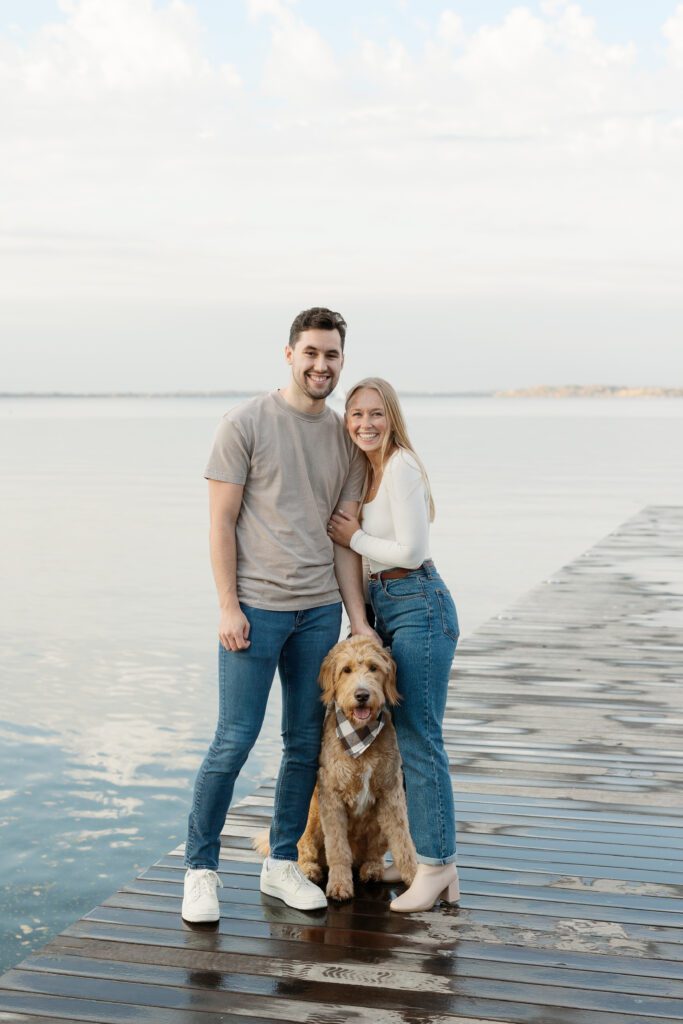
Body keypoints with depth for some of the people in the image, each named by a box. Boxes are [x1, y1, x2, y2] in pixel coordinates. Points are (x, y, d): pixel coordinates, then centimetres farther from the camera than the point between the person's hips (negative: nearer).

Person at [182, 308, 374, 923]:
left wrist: (358, 619, 7)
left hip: (320, 610, 5)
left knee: (307, 744, 9)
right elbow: (221, 521, -6)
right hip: (256, 606, -5)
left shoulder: (346, 437, 10)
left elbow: (344, 537, 11)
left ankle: (282, 864, 23)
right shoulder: (247, 423, -5)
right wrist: (228, 606, -12)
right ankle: (201, 868, 10)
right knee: (235, 740, -4)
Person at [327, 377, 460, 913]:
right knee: (398, 735, 12)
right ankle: (420, 854, 21)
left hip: (419, 607, -10)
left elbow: (410, 550, -19)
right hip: (387, 608, 10)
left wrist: (354, 537, -9)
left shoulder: (401, 467, -14)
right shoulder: (369, 471, 14)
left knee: (418, 739, -7)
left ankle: (438, 864, 0)